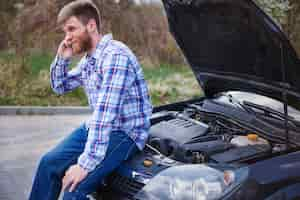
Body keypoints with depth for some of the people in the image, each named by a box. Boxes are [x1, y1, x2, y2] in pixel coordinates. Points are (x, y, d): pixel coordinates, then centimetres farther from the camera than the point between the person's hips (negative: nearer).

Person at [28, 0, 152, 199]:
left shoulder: (115, 56, -24)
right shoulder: (89, 58, 7)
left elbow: (105, 113, -31)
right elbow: (60, 86, 21)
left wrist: (86, 163, -32)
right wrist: (62, 58, 1)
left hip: (126, 133, -9)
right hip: (99, 127, 9)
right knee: (49, 163, 5)